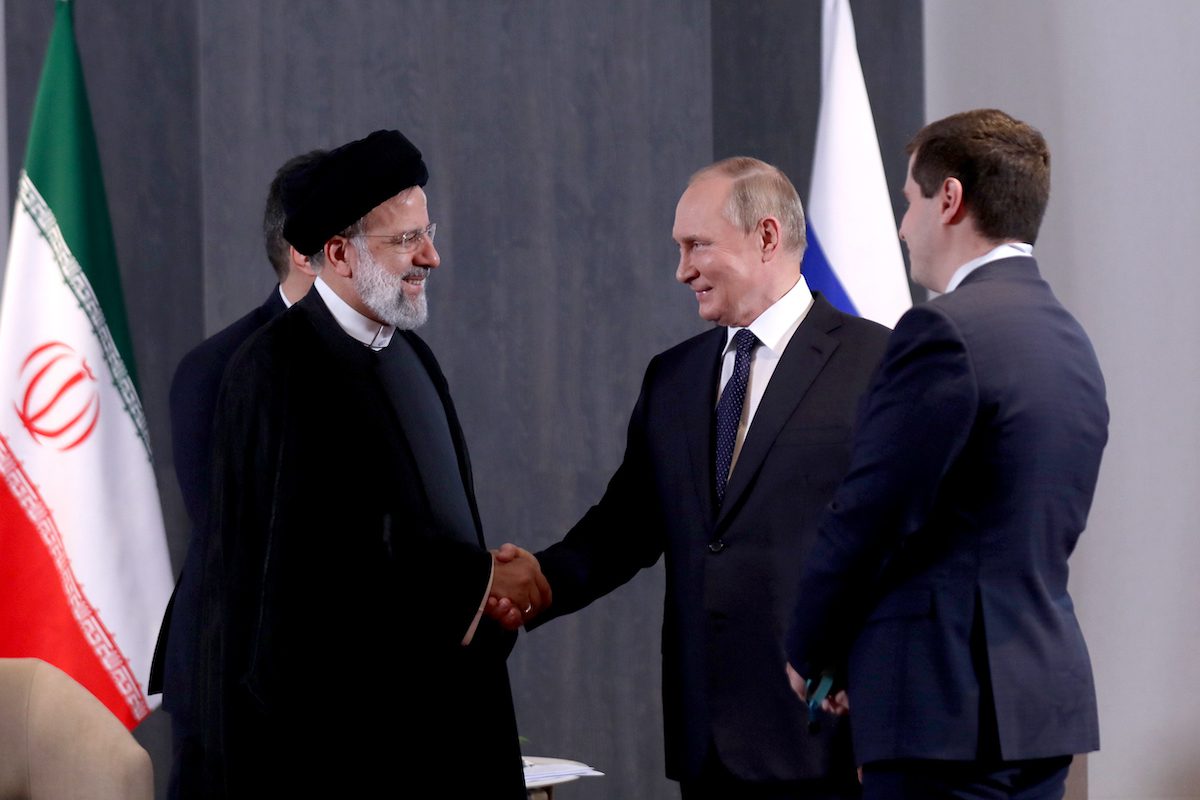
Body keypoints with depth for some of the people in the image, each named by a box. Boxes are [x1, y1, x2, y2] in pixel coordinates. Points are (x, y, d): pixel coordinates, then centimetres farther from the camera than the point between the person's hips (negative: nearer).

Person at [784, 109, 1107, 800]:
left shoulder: (945, 333, -13)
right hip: (1047, 689, 9)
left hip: (952, 700, -9)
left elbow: (869, 516, -14)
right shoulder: (1072, 342, 16)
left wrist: (809, 652, 2)